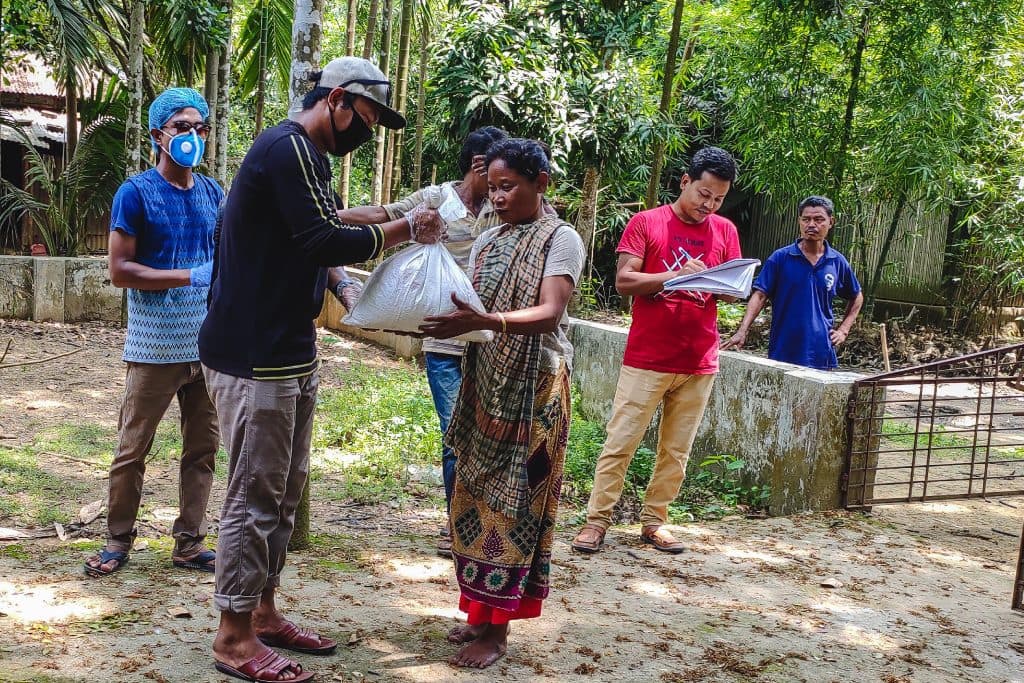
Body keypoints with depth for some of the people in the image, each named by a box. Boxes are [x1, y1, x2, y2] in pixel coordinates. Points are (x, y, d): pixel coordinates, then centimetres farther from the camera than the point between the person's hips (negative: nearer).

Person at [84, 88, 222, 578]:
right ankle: (118, 541, 20)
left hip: (207, 345, 5)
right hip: (154, 348, -5)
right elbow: (120, 271, -11)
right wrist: (190, 277, -18)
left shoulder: (212, 192, 10)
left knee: (202, 447, 9)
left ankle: (189, 543, 19)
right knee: (133, 448, 4)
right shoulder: (136, 194, -6)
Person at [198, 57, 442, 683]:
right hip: (255, 356, -10)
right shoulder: (288, 148, -14)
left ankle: (264, 613, 27)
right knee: (255, 496, -3)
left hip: (292, 354, 10)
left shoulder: (308, 156, 18)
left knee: (285, 490, 15)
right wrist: (406, 229, -11)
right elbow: (324, 240, -21)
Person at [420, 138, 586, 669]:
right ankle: (481, 610, 21)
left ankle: (497, 627, 5)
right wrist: (440, 318, -12)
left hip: (531, 389, -6)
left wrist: (483, 321, -35)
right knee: (476, 496, 9)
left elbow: (549, 315, -20)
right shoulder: (488, 241, 14)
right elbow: (470, 308, 10)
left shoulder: (560, 239, -6)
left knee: (512, 503, -3)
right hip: (484, 384, 7)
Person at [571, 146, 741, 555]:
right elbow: (623, 281, -8)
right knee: (620, 443, -1)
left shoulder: (725, 231, 10)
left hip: (699, 361, 4)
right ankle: (597, 520, 7)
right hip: (647, 358, -3)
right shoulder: (646, 223, -1)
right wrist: (676, 276, -19)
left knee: (676, 449, 8)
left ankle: (654, 521, 20)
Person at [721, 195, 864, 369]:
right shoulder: (780, 257, -2)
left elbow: (856, 297, 21)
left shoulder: (838, 262, 6)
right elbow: (760, 295, -7)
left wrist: (843, 330, 10)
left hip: (821, 354, 2)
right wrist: (742, 331, -19)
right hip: (782, 353, -2)